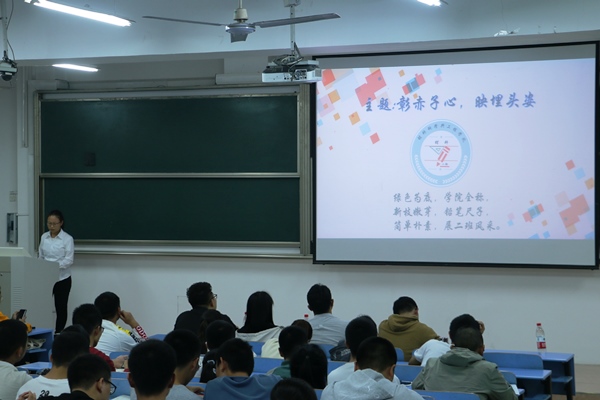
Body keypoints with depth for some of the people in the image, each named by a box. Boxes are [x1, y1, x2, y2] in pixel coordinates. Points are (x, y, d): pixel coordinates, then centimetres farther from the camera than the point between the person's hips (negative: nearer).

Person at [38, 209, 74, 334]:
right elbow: (41, 257, 10)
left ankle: (58, 333, 15)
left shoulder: (67, 239, -7)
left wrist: (56, 265, -28)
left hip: (62, 278, -3)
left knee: (60, 307, 5)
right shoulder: (44, 237, 6)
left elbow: (69, 260, -13)